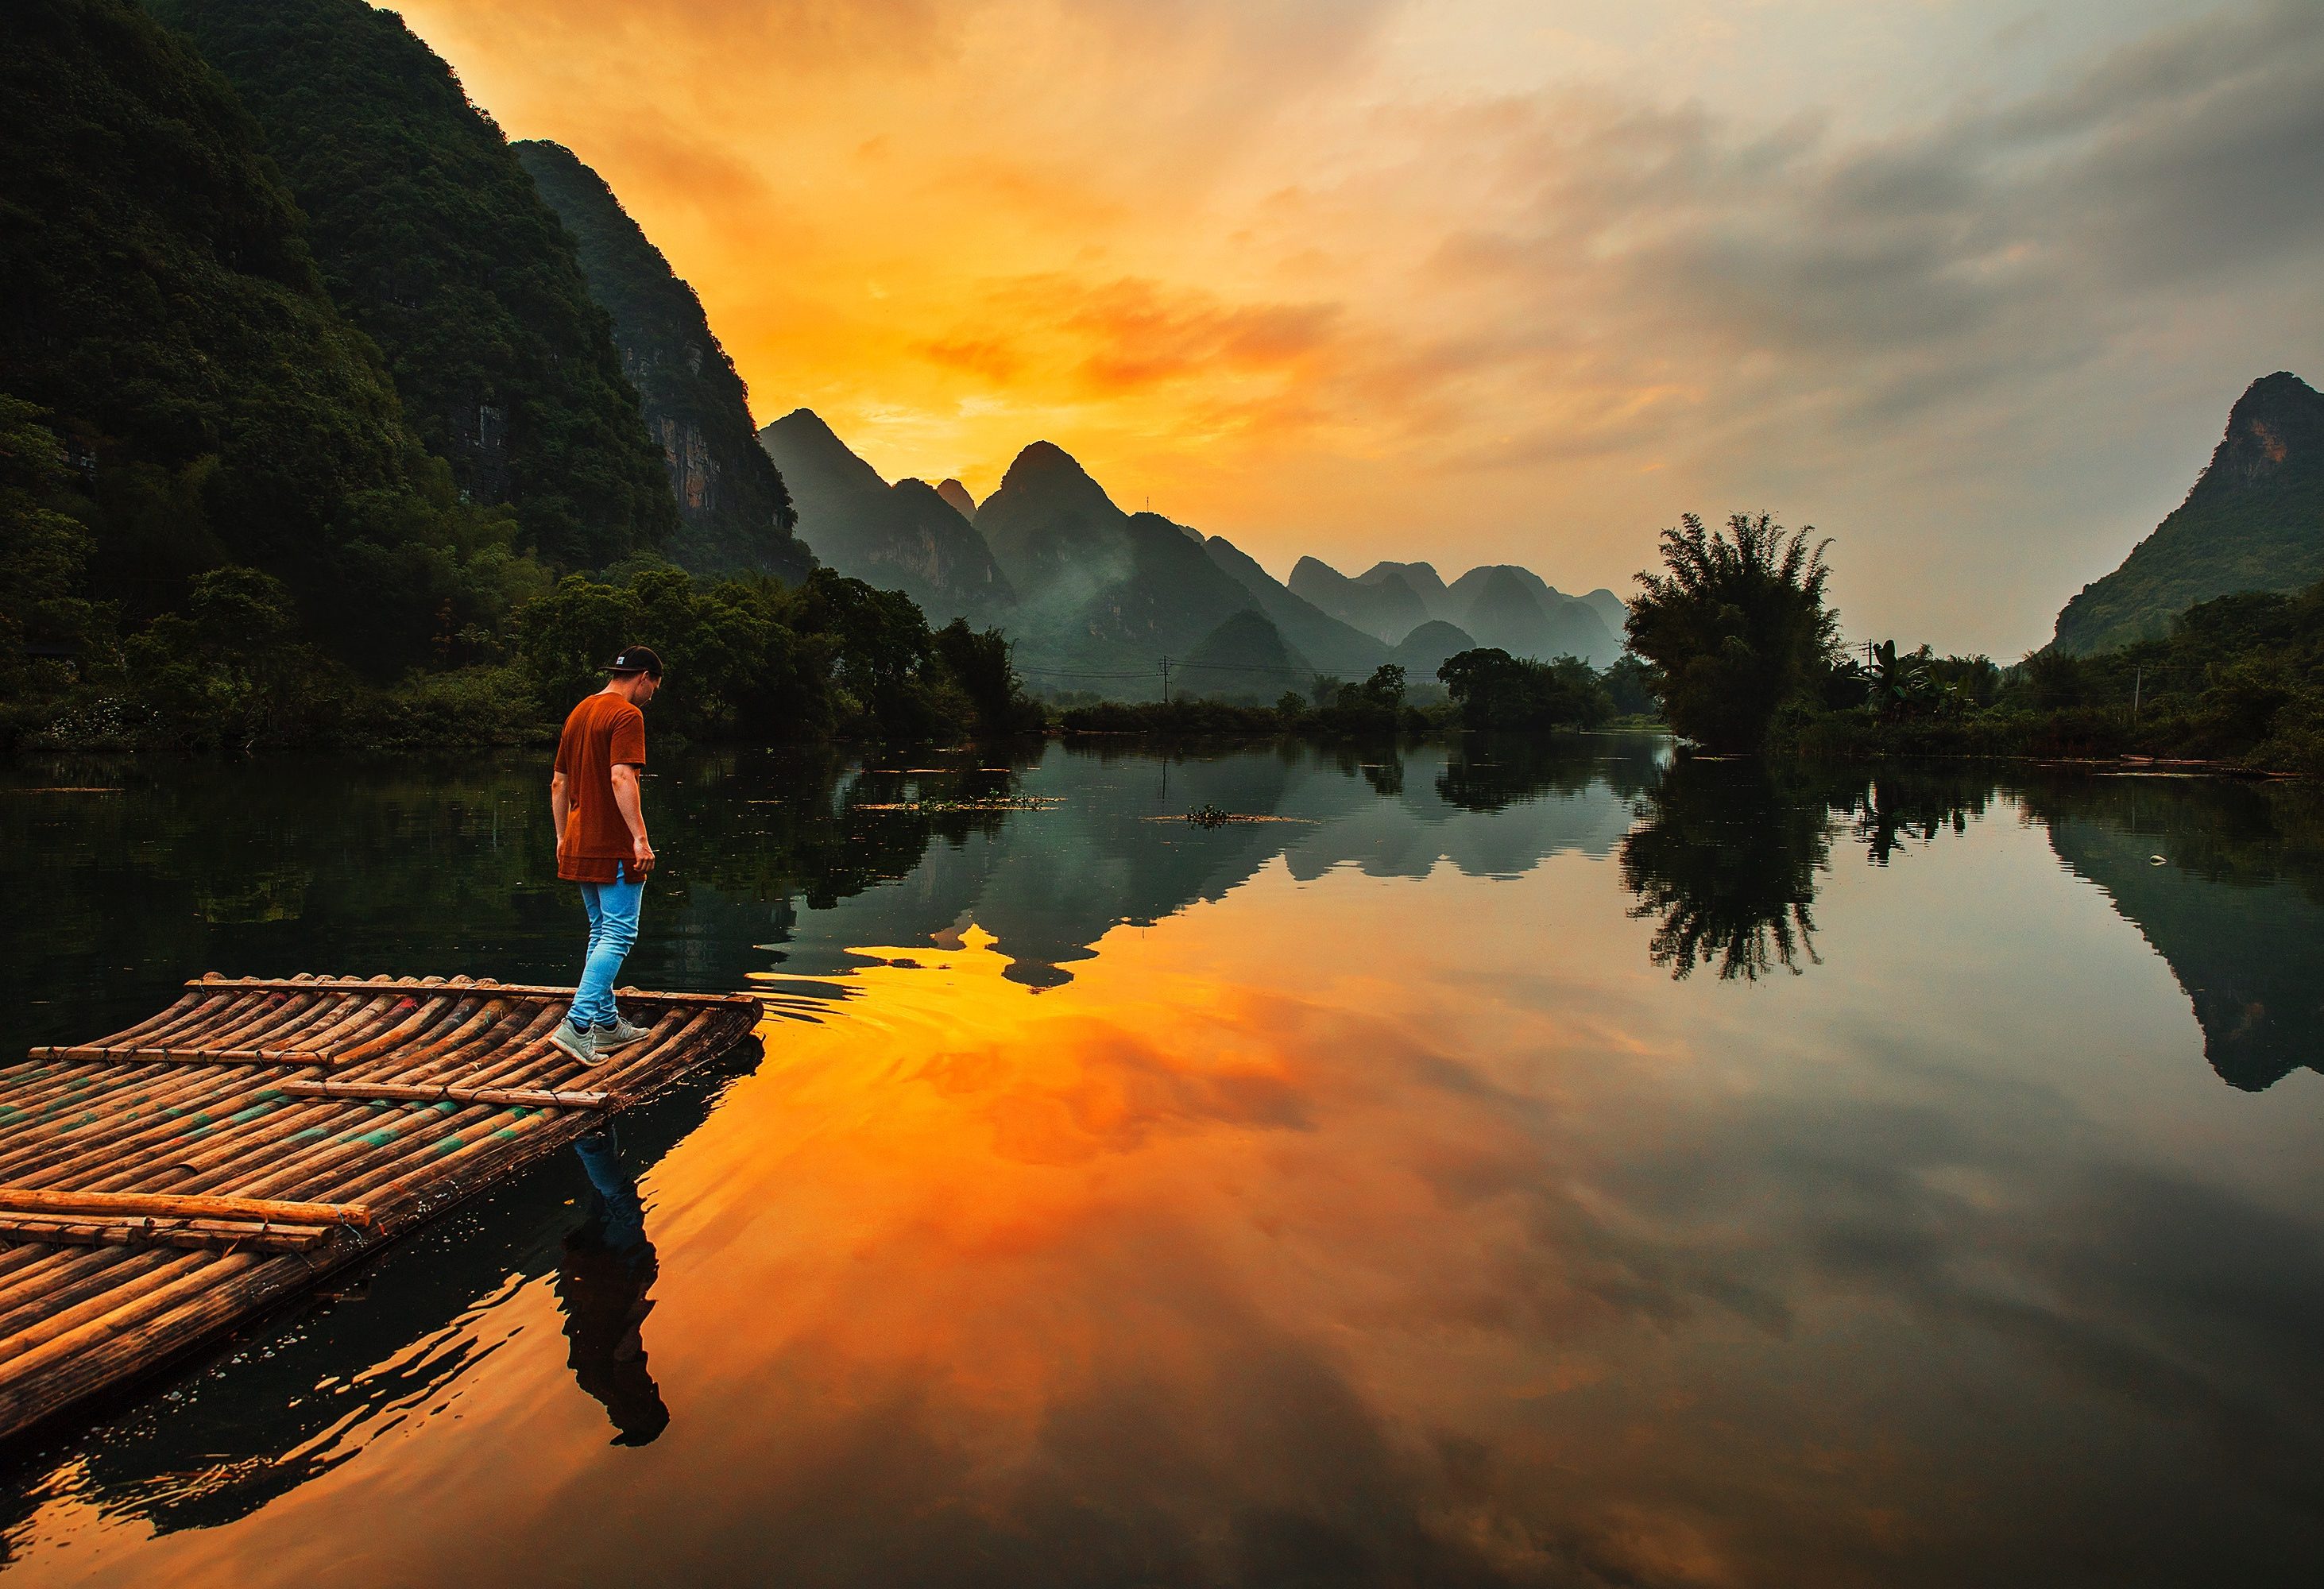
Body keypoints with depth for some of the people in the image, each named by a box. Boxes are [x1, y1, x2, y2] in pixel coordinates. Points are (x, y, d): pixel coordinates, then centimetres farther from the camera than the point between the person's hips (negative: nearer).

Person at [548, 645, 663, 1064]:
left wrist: (562, 837, 24)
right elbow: (621, 778, -24)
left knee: (602, 933, 15)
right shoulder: (627, 715, -11)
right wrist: (640, 837, -27)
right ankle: (577, 1023, -12)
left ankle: (607, 1024, 20)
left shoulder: (579, 713, 16)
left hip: (579, 844, 9)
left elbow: (558, 783, 19)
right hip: (614, 847, -9)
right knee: (619, 936, -5)